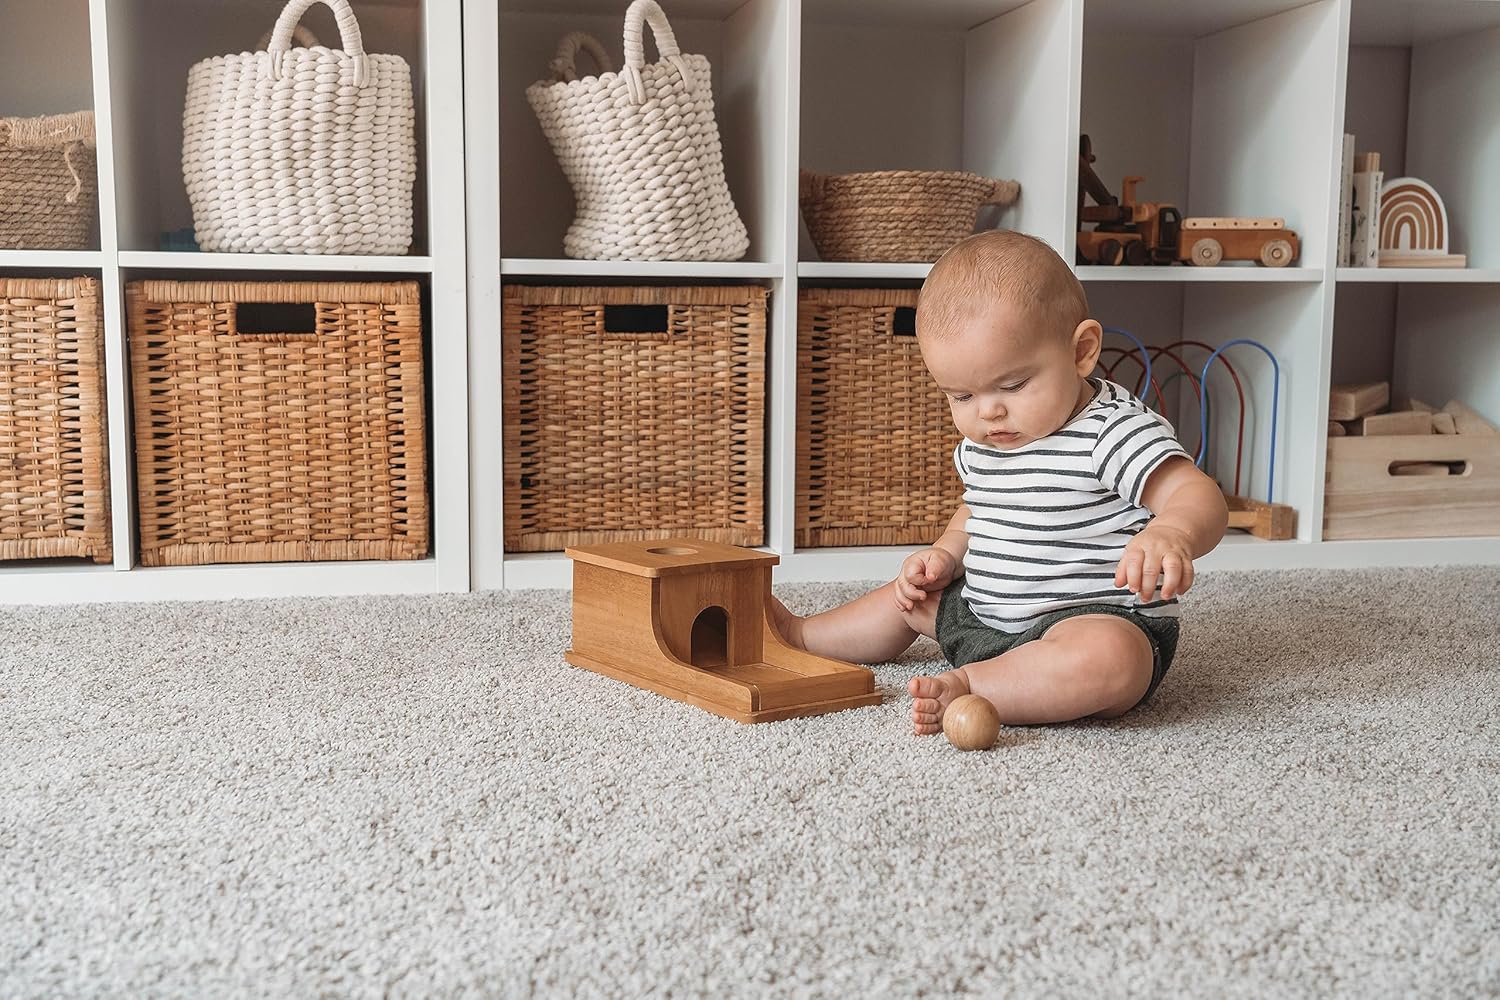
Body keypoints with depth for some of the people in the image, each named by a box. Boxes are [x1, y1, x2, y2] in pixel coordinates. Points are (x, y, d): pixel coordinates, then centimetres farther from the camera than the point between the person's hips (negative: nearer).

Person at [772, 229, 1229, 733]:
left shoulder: (1115, 431, -19)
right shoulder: (981, 445, 7)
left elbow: (1201, 497, -29)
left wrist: (1170, 533, -52)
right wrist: (944, 555, 6)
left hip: (1102, 620, -8)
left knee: (1108, 658, -40)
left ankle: (966, 686, -30)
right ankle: (798, 635, 43)